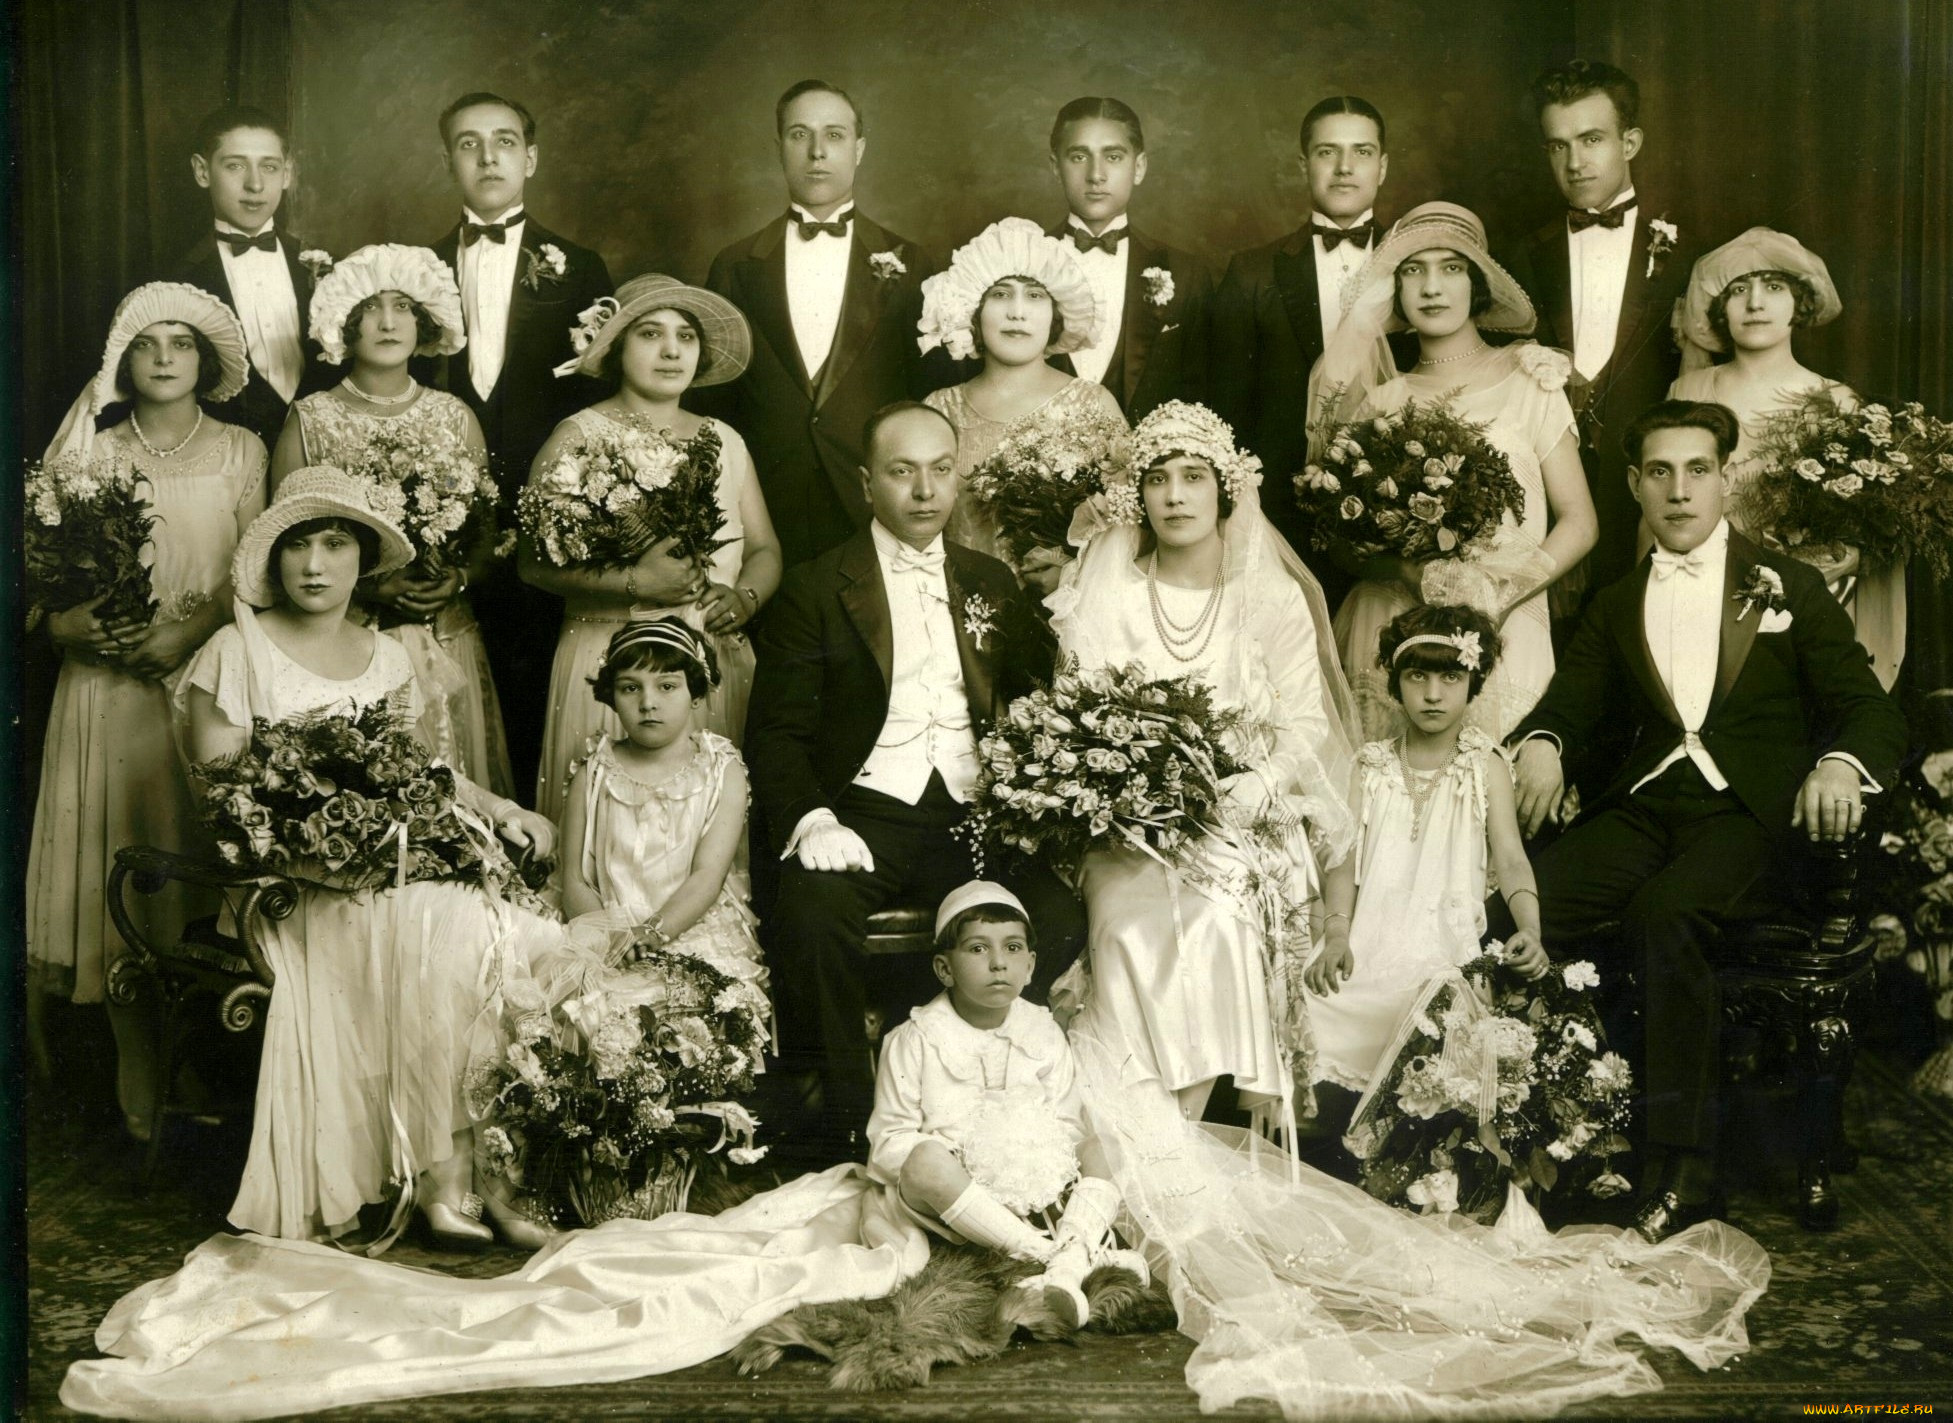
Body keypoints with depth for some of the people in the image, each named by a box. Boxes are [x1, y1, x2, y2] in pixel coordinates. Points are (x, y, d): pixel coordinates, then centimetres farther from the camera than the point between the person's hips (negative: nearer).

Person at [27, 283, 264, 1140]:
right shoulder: (95, 453, 9)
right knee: (117, 872, -1)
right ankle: (140, 1085, 7)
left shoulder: (239, 452, 7)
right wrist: (71, 625, -14)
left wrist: (190, 630, -13)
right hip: (109, 687, 1)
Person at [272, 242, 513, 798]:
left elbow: (489, 533, 11)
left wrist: (459, 578, -10)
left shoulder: (456, 417, 8)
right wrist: (369, 588, -14)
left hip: (447, 641, 2)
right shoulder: (311, 419, 1)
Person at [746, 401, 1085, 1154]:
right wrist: (810, 821, -18)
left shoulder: (991, 583, 18)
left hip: (972, 818, 3)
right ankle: (846, 1113, -11)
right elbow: (776, 732, 0)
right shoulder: (815, 589, 6)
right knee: (811, 916, -32)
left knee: (1058, 920, -25)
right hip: (864, 816, -2)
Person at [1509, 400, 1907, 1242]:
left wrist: (1841, 763, -19)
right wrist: (1541, 745, -15)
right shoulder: (1616, 607, 23)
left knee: (1664, 913, -36)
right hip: (1643, 808, 3)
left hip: (1749, 812, -3)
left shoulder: (1788, 588, 14)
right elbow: (1570, 703, 10)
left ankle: (1686, 1165, -28)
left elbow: (1872, 710, 6)